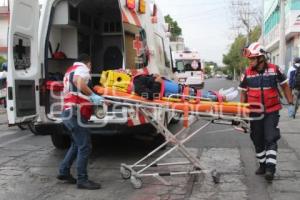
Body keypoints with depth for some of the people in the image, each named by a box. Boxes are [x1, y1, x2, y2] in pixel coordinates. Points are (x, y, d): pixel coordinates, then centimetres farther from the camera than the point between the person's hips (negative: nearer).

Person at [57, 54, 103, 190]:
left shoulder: (70, 70, 24)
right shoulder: (82, 68, -4)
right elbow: (80, 84, -26)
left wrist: (91, 98, 21)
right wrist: (93, 96, -18)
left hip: (69, 113, 10)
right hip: (76, 113, -10)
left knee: (76, 144, 19)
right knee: (85, 146, -8)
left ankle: (64, 172, 24)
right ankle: (82, 180, -5)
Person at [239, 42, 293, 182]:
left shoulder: (274, 70, -8)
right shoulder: (247, 73, -3)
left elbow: (284, 85, 6)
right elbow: (243, 93, 5)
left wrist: (290, 103, 3)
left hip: (272, 112, -2)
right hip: (255, 113, 3)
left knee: (270, 139, -10)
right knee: (258, 141, 10)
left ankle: (270, 168, -8)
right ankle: (262, 165, 27)